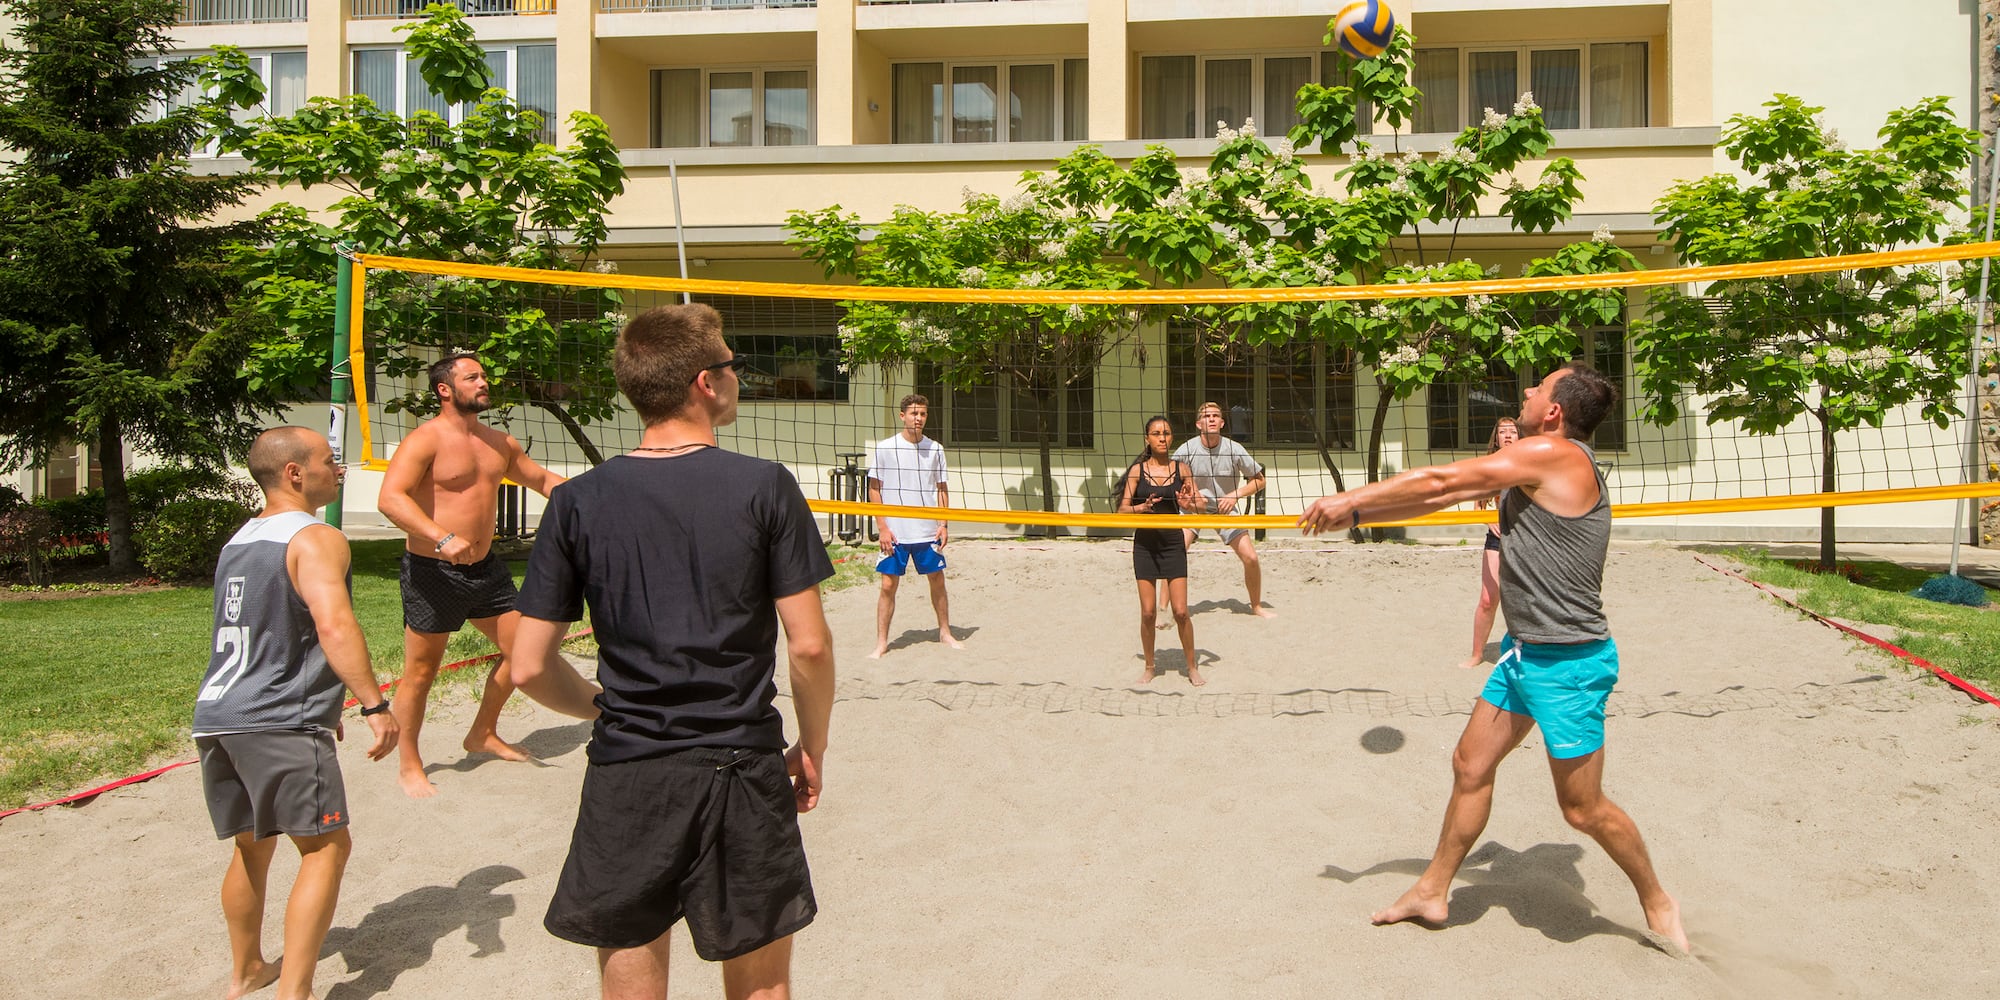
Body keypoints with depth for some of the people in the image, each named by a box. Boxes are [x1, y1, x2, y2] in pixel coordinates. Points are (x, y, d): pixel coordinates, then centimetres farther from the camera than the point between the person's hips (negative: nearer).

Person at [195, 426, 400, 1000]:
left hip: (215, 716, 9)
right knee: (326, 848, -1)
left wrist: (318, 704, 33)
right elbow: (333, 624, -28)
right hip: (278, 724, -9)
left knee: (252, 845, 23)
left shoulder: (238, 541, 18)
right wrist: (374, 704, -28)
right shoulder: (316, 539, -11)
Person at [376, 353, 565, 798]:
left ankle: (483, 734, 30)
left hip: (485, 566, 7)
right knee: (421, 670, 3)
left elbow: (542, 479, 24)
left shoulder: (499, 443, 10)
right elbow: (390, 498, -25)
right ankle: (409, 764, 19)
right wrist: (442, 538, -37)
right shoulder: (426, 440, -13)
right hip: (434, 571, -7)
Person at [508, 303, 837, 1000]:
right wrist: (812, 748, 6)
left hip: (625, 780, 2)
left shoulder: (577, 502, -3)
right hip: (743, 772, -1)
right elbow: (810, 644, -9)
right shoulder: (764, 487, -8)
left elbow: (530, 667, -2)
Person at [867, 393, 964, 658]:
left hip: (929, 531, 3)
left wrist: (944, 524, 2)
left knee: (937, 581, 9)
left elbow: (941, 489, 11)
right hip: (894, 532, -3)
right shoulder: (884, 448, -4)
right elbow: (874, 489, -1)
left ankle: (945, 632, 26)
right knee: (888, 585, 0)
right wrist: (882, 528, -7)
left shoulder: (935, 449, 5)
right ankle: (881, 642, 9)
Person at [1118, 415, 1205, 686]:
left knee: (1180, 611, -3)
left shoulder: (1182, 468, 1)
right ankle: (1149, 667, 19)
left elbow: (1201, 505, 3)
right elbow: (1122, 509, -3)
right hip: (1145, 542, 0)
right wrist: (1142, 507, -22)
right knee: (1148, 612, 2)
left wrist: (1189, 503, -18)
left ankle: (1192, 667, 13)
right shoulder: (1138, 469, 0)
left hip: (1173, 543, 0)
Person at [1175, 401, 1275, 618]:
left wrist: (1235, 495, -16)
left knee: (1250, 558, -5)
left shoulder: (1234, 449, -12)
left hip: (1225, 509, 1)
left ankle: (1256, 606, 19)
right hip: (1194, 510, -1)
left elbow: (1259, 480, -2)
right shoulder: (1186, 449, -14)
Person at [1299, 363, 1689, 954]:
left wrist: (1349, 499, -6)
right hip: (1526, 650, 10)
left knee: (1582, 808, 4)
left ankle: (1658, 903, 29)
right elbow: (1445, 497, 12)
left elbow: (1439, 482, -15)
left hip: (1567, 661, -10)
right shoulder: (1544, 464, 10)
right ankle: (1431, 893, 26)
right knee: (1471, 766, 14)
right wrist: (1354, 515, 11)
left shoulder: (1552, 453, -19)